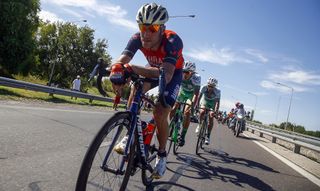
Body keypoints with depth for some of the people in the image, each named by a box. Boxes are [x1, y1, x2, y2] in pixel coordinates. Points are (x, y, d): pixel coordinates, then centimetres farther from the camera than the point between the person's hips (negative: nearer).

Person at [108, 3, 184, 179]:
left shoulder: (173, 41, -39)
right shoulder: (138, 38, -26)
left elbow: (166, 75, -53)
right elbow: (121, 60, -37)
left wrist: (133, 68, -64)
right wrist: (116, 69, -62)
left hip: (173, 73, -3)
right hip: (154, 69, 4)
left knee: (160, 113, -19)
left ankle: (162, 154, 6)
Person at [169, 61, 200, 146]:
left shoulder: (196, 78, -35)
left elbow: (196, 94, -36)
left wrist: (192, 107, -46)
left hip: (191, 94, -3)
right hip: (182, 92, 3)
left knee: (187, 113, -20)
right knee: (173, 109, -10)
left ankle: (183, 136, -10)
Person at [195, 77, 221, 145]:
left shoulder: (217, 91, -30)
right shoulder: (204, 88, -28)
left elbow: (217, 101, -34)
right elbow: (199, 96, -25)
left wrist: (216, 110, -47)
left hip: (212, 103, -1)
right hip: (204, 101, 1)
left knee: (211, 118, -16)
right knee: (202, 112, -29)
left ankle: (208, 136, -8)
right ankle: (199, 125, 1)